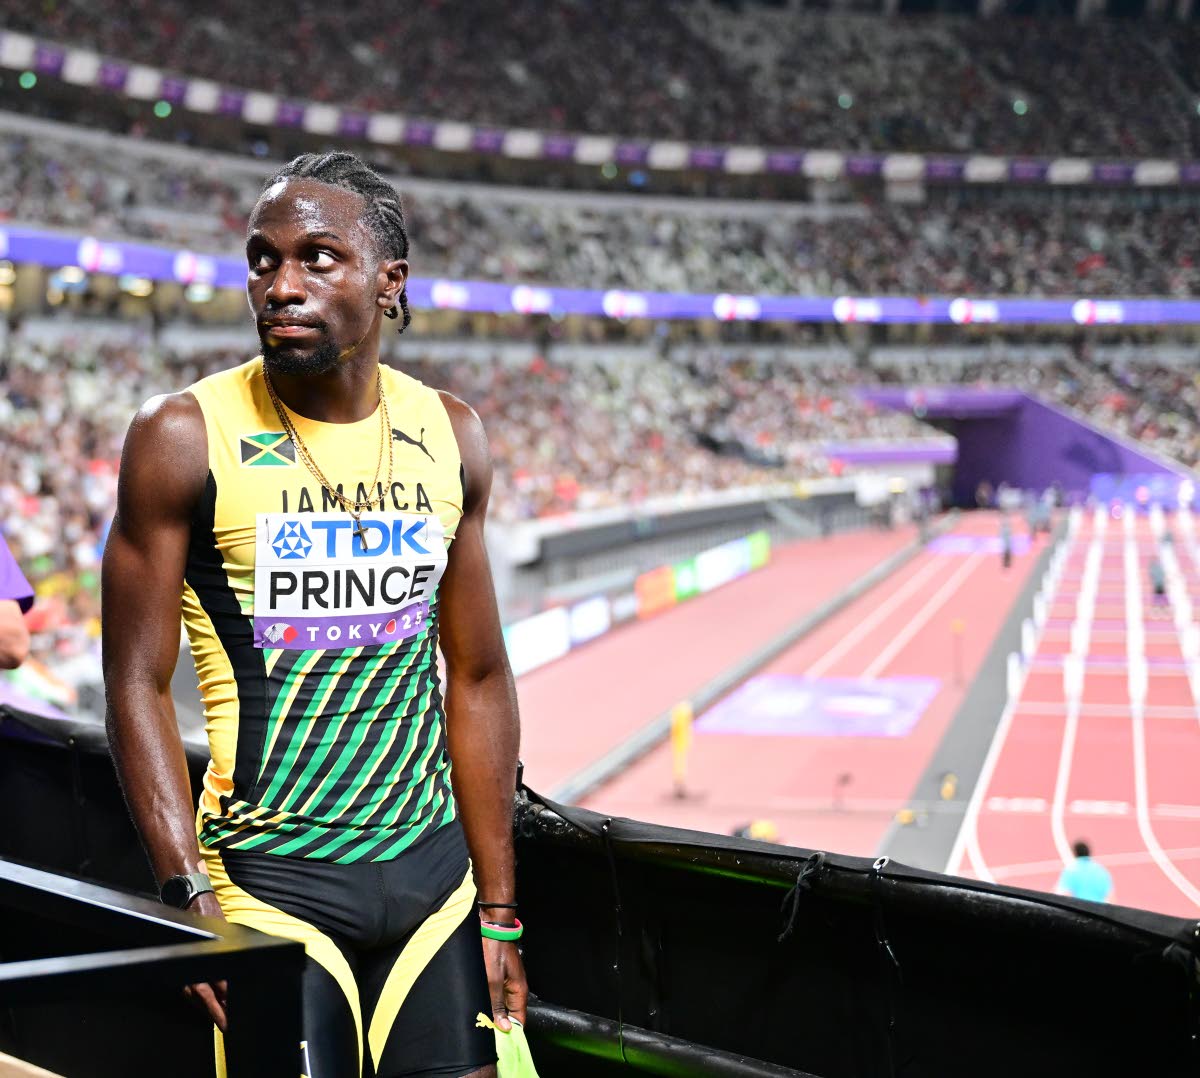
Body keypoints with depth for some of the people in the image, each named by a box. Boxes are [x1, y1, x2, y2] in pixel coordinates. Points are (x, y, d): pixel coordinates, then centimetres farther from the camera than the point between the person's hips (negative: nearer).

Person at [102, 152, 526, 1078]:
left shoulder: (449, 436, 4)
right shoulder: (185, 437, -9)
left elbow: (476, 679, 8)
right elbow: (138, 683, -7)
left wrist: (499, 911, 7)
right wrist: (190, 895, -16)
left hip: (433, 867, 4)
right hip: (273, 876, -4)